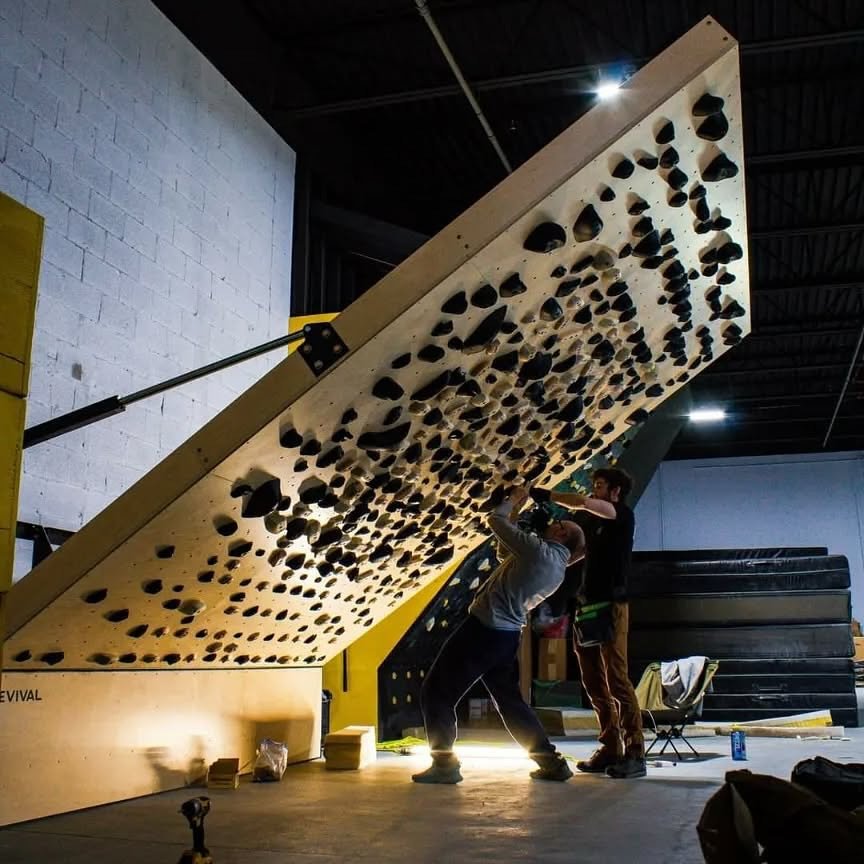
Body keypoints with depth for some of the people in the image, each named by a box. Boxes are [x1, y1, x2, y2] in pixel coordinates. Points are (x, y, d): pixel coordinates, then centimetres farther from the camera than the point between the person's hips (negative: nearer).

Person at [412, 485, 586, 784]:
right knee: (510, 701, 21)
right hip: (508, 636, 9)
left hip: (483, 629, -9)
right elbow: (505, 552, 24)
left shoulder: (539, 550, -14)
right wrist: (516, 512, 20)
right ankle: (552, 762, 19)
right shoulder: (557, 568, 12)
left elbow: (495, 520, -9)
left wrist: (513, 500, 10)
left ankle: (444, 765, 0)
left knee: (435, 694, 1)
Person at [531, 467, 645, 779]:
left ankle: (635, 754, -8)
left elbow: (582, 502, -17)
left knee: (616, 679, -10)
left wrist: (546, 495, -10)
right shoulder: (590, 520, 19)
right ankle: (611, 749, 10)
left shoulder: (624, 515, -2)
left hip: (611, 605, -7)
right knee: (594, 684, 5)